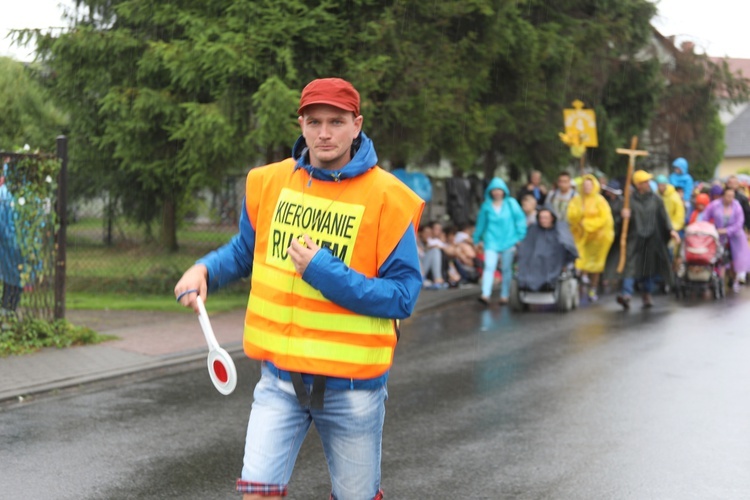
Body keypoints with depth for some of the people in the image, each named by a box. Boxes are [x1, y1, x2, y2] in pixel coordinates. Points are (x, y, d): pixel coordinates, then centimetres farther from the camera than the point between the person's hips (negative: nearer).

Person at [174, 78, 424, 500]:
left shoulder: (387, 199, -12)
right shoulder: (269, 182, 1)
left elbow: (403, 297, -14)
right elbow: (246, 250, 18)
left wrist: (325, 273, -22)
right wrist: (205, 270, -1)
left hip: (351, 382, -2)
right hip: (281, 375, 3)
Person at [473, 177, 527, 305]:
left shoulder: (511, 203, 3)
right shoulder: (486, 206, 6)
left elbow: (520, 219, 4)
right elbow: (481, 223, 15)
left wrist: (520, 236, -3)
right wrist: (477, 239, 19)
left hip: (508, 240, 0)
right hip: (491, 240, 0)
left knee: (507, 269, 6)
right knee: (489, 266, -16)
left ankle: (504, 295, 15)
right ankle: (485, 295, -25)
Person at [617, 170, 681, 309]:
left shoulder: (655, 199, 7)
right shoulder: (631, 199, 1)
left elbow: (663, 216, 6)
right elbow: (627, 216, 1)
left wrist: (671, 230, -8)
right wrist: (625, 216, -23)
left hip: (652, 238, 3)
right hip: (635, 238, -2)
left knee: (649, 265, 9)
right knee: (631, 264, -14)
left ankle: (647, 295, 22)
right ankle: (626, 294, -23)